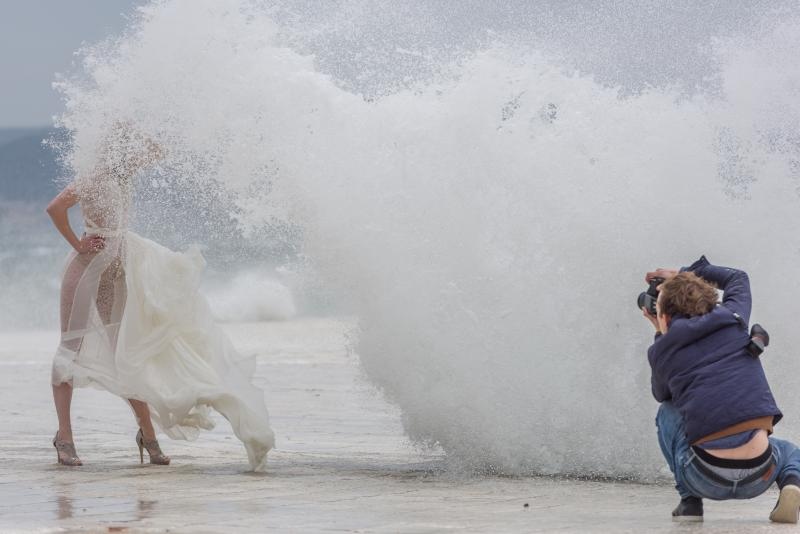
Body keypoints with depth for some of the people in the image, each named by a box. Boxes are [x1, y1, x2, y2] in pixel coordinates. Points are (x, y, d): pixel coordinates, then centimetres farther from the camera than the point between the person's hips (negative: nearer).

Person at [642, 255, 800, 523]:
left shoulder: (660, 351, 6)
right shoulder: (733, 320, 10)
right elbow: (738, 278, 35)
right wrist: (686, 273, 43)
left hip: (707, 479, -2)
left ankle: (690, 499, 16)